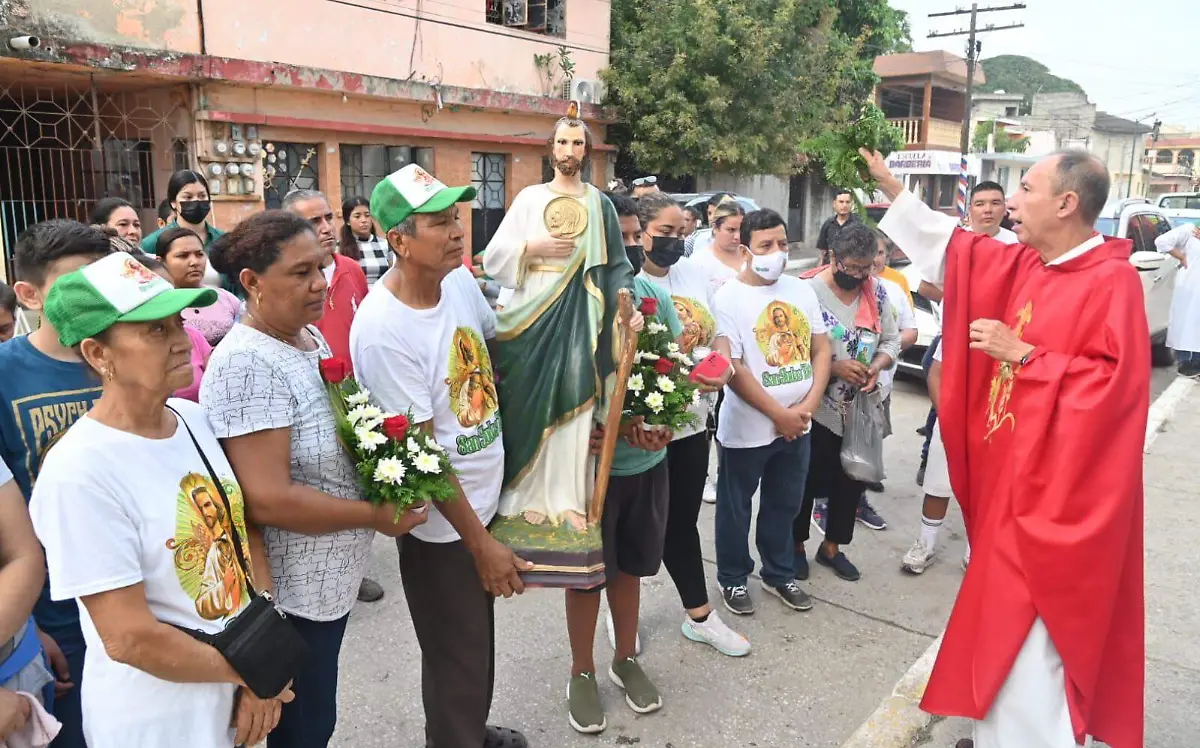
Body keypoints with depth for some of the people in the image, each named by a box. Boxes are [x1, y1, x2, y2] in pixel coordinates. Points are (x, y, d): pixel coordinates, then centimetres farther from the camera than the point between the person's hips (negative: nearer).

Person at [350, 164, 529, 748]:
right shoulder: (383, 329, -26)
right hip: (441, 521, -7)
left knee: (476, 642, 26)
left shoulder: (461, 280, -4)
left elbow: (496, 349, 14)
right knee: (459, 662, 10)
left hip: (488, 495, 8)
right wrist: (480, 543, -17)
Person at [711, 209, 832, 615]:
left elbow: (821, 349, 6)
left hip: (798, 424, 5)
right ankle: (733, 578, 30)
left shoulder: (801, 290, 4)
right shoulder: (728, 297, -14)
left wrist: (808, 405, -7)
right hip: (746, 428, -5)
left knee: (785, 505, 19)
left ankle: (779, 574, 38)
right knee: (736, 508, 11)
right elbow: (731, 368, -18)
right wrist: (778, 413, -15)